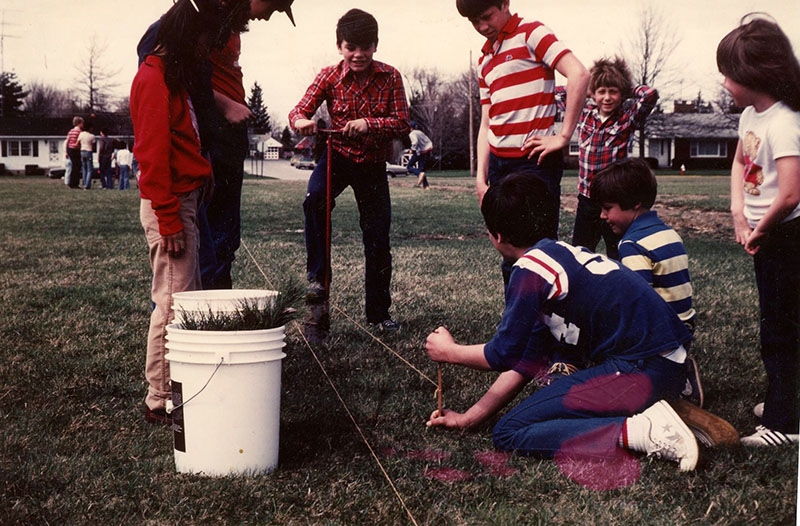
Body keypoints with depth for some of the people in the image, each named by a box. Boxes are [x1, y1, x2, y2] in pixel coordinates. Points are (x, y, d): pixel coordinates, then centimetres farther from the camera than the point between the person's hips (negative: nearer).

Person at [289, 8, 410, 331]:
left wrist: (368, 124, -29)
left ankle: (378, 314, 17)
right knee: (315, 199, -34)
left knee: (378, 238, 3)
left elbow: (402, 122, -12)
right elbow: (299, 110, -12)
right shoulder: (330, 77, -7)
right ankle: (318, 277, -20)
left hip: (373, 163, 1)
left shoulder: (390, 77, -7)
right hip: (338, 155, -1)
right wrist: (302, 122, -37)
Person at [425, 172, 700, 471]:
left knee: (509, 433, -6)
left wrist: (449, 352, 15)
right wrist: (469, 418, 21)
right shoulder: (560, 253, 19)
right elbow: (526, 362, 20)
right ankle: (647, 411, 8)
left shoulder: (530, 270, -9)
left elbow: (503, 355, -4)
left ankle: (635, 432, -16)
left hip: (642, 369, -9)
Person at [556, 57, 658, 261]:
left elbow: (650, 95, -21)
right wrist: (583, 90, 10)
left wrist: (628, 89, -4)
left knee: (619, 259, 2)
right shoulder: (584, 114, 6)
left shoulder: (627, 119, -6)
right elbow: (558, 93, 19)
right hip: (586, 199, 4)